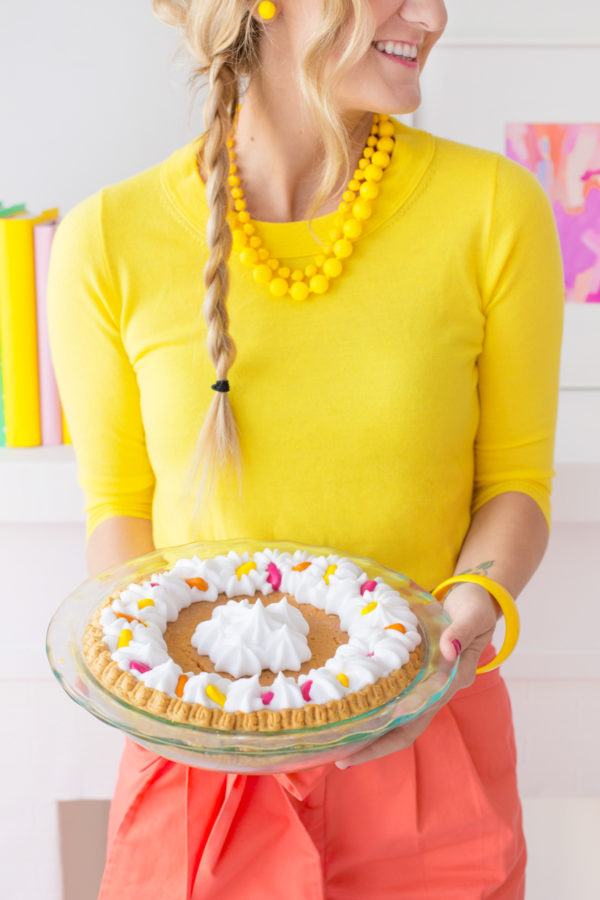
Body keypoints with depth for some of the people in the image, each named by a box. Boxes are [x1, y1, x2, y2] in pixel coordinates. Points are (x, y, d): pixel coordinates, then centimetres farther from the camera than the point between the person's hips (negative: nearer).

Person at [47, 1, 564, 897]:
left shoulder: (494, 208, -9)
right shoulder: (109, 238, -8)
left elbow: (514, 477, -1)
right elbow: (119, 502, 2)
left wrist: (476, 601, -19)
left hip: (423, 751, 1)